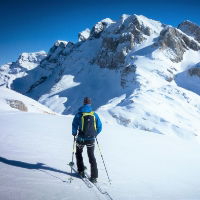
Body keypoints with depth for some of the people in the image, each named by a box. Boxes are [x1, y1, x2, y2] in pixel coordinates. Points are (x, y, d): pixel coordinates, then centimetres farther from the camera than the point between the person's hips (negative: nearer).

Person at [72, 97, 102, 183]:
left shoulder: (79, 114, -7)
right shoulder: (94, 114, -1)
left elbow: (74, 125, -10)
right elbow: (99, 127, 2)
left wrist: (74, 133, 11)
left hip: (81, 138, -1)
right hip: (91, 139, 2)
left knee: (78, 153, 25)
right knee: (91, 156, 12)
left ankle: (81, 171, 24)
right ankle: (94, 177, 6)